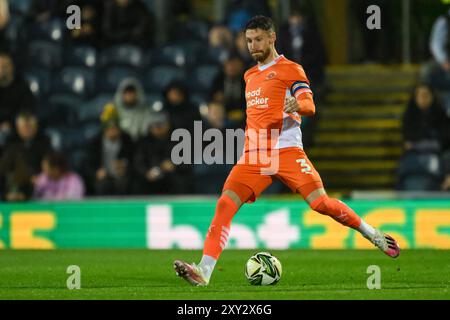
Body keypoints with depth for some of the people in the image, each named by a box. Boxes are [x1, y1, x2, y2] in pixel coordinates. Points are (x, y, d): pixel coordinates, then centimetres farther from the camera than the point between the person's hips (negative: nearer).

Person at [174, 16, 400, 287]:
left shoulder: (290, 69, 3)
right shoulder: (250, 76, 23)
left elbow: (310, 106, -8)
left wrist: (298, 105, -31)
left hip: (286, 150, -5)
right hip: (255, 154, 5)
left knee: (320, 203, -15)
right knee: (225, 205, -14)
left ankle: (372, 234, 8)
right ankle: (204, 272, -20)